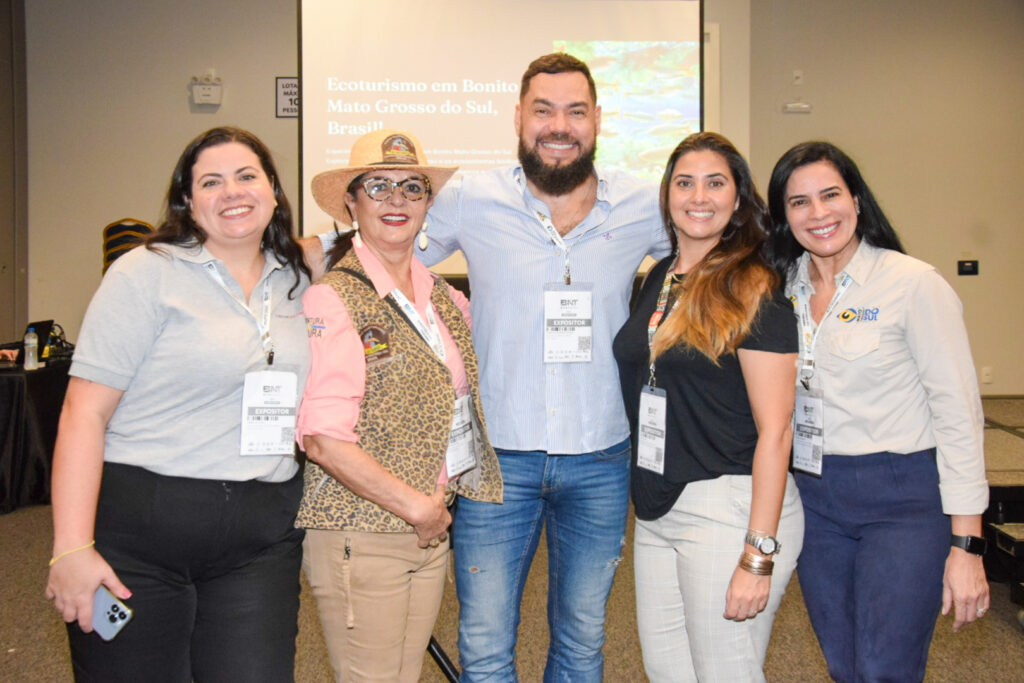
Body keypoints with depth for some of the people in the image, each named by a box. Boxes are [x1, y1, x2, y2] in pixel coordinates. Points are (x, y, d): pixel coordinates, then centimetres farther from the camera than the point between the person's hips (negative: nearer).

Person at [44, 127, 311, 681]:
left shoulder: (297, 281, 9)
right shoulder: (149, 272, -5)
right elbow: (85, 412, -9)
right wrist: (72, 547, -15)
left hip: (261, 538, 4)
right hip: (140, 529, -3)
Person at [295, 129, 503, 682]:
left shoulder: (446, 300, 9)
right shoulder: (332, 299, -12)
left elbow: (460, 400, 24)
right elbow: (322, 438, -18)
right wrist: (417, 507, -13)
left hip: (431, 532, 6)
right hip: (359, 536, -6)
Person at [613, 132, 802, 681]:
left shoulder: (754, 291, -11)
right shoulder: (657, 279, 10)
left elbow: (775, 431, -14)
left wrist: (758, 556, -18)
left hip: (730, 508, -7)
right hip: (656, 510, 7)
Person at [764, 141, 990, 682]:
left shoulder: (913, 283, -10)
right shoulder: (782, 288, 4)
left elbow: (959, 413, -11)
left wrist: (967, 546, -14)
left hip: (904, 499, -5)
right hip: (814, 499, 5)